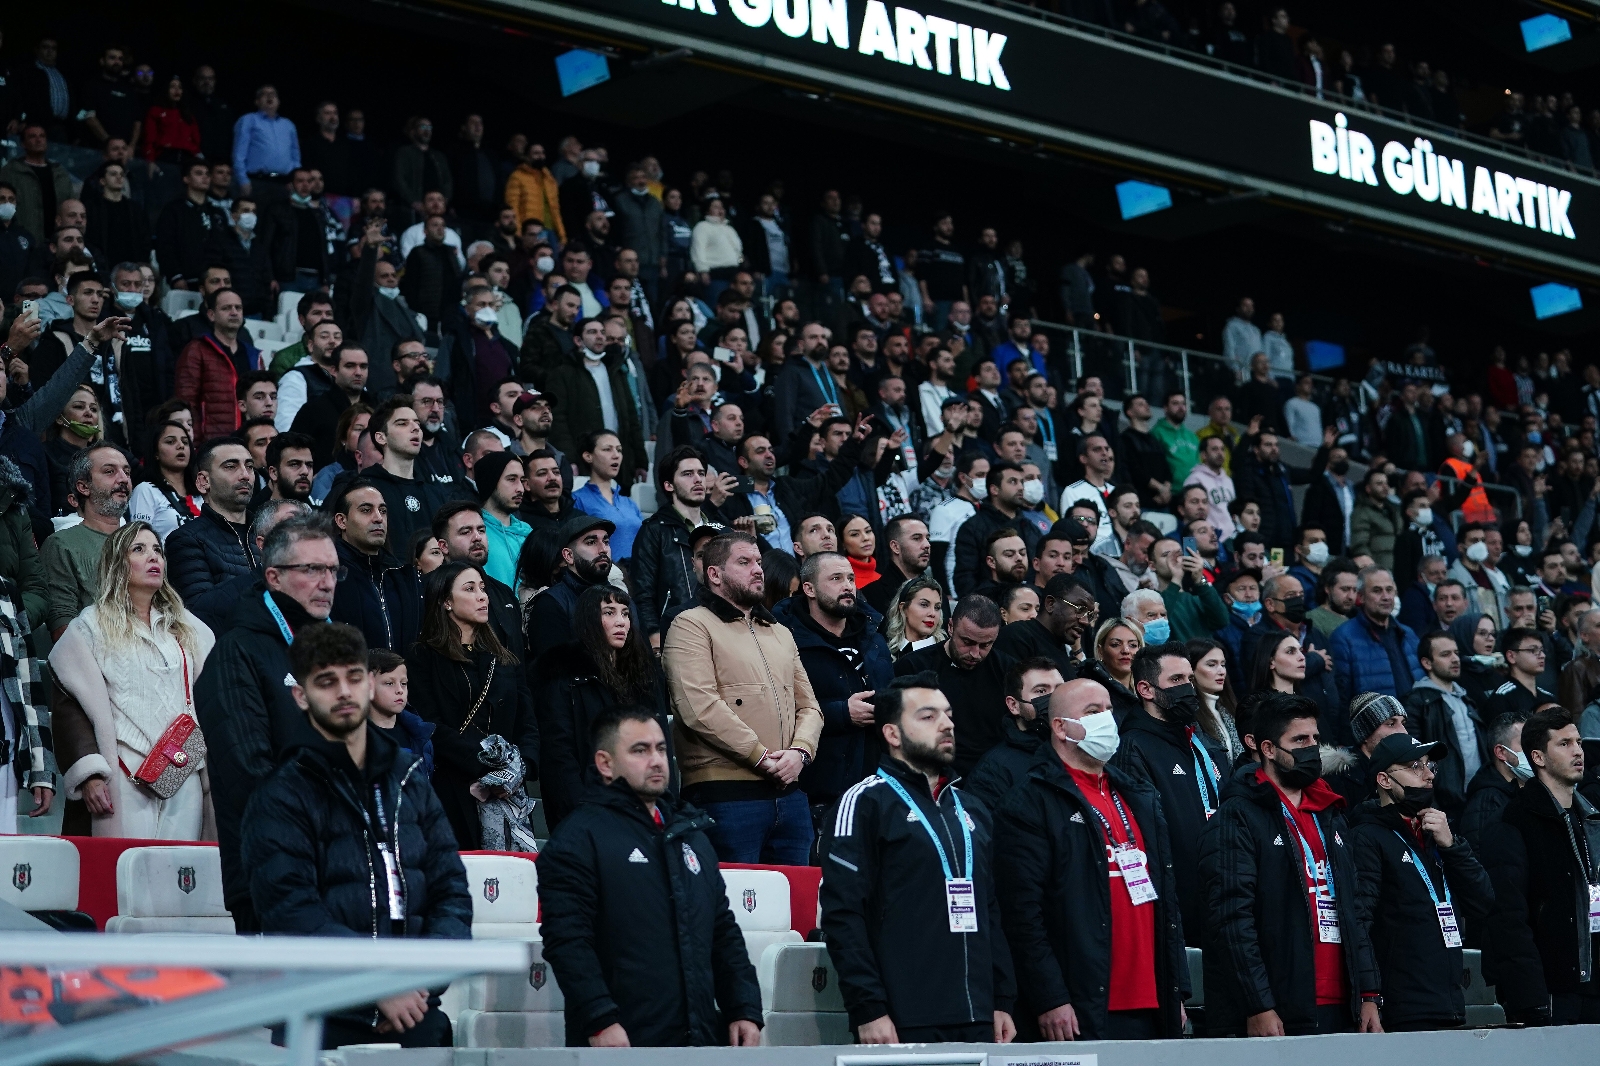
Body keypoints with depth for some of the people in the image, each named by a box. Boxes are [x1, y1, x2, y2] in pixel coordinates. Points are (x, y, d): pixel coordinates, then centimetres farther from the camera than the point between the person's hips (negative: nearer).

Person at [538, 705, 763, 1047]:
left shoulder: (691, 834, 22)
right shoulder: (578, 838, -2)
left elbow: (724, 933, 23)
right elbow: (567, 939, -13)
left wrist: (745, 1010, 11)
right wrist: (599, 1020, -22)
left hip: (700, 1039, 6)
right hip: (621, 1045, -6)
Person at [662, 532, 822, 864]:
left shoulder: (780, 634, 23)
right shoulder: (692, 626, -1)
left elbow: (808, 705, 19)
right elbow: (700, 708, -14)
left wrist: (799, 752, -3)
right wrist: (762, 757, -13)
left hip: (789, 794, 7)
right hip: (726, 793, -7)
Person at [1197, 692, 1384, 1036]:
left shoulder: (1330, 817, 20)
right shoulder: (1237, 819, -5)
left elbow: (1353, 911, 20)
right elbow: (1232, 920, -13)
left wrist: (1369, 995, 10)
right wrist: (1258, 1008, -20)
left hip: (1339, 1011, 7)